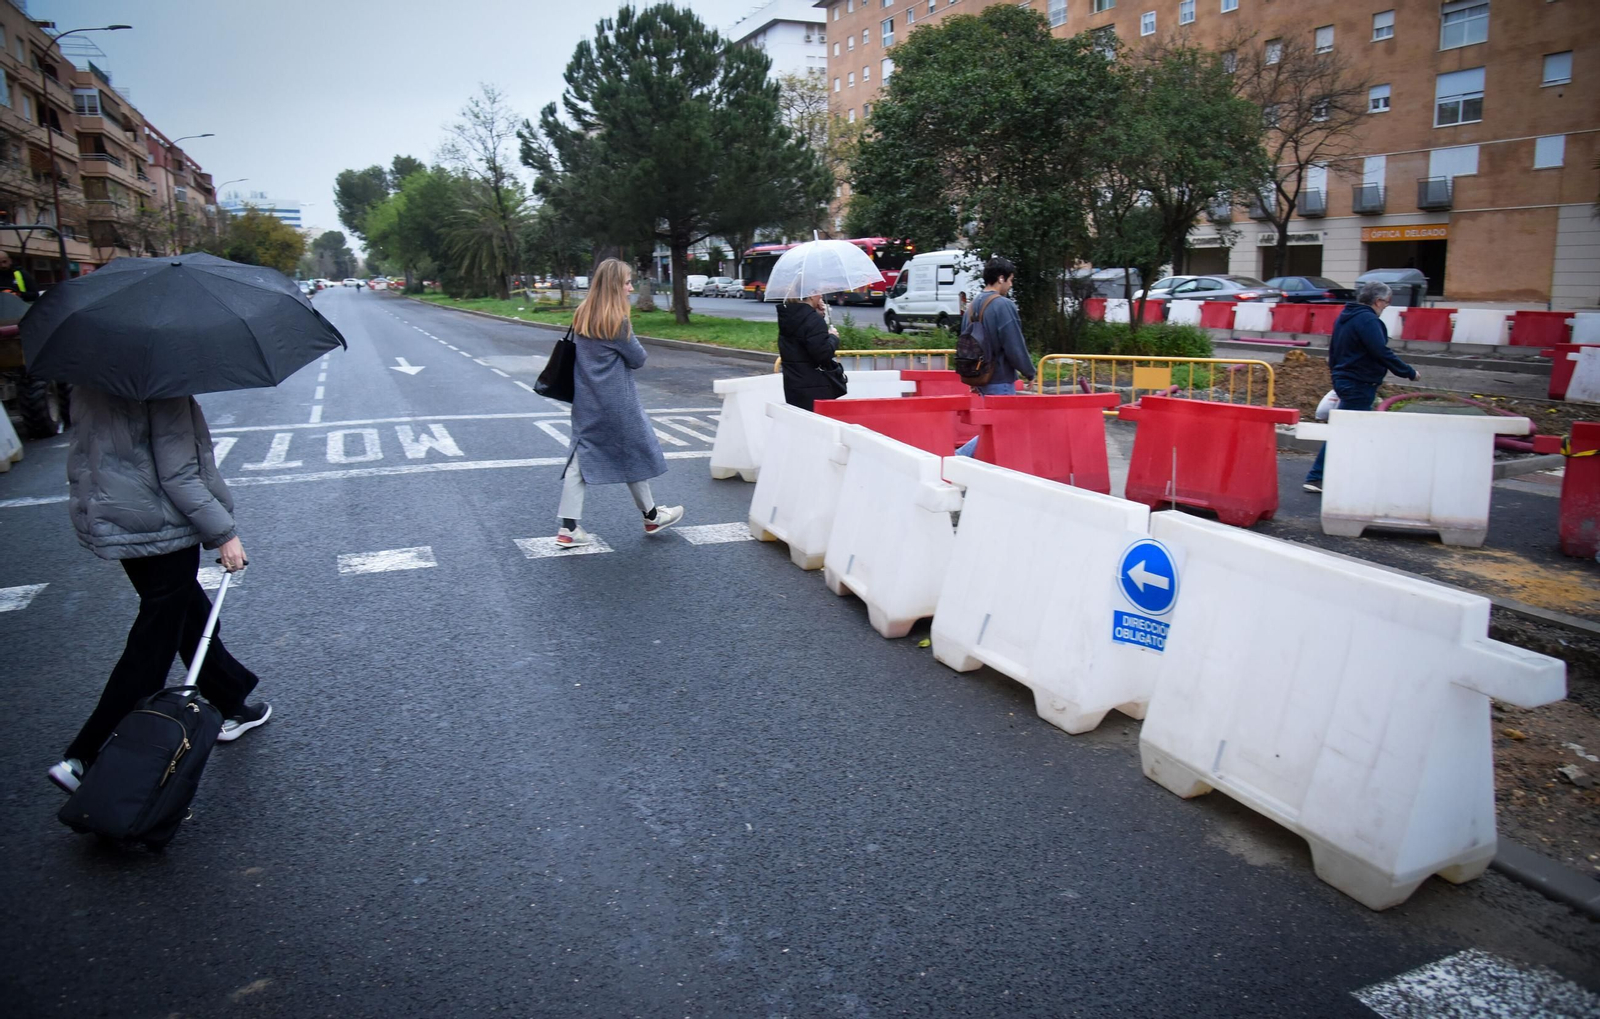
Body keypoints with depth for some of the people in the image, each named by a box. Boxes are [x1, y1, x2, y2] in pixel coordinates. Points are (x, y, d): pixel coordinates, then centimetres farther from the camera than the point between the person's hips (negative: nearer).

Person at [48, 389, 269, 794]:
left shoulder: (90, 385, 2)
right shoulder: (163, 389, -23)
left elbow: (99, 456, 12)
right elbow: (179, 477, -23)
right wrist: (224, 533, -13)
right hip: (163, 532, -9)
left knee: (191, 620, 22)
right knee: (151, 647, 4)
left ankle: (232, 709, 37)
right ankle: (82, 759, 9)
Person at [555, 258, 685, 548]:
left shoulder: (581, 316, 6)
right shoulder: (618, 321, -16)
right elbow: (638, 358, -9)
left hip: (585, 399, 6)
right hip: (616, 401, -6)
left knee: (581, 458, 6)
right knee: (634, 453, 10)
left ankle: (568, 528, 2)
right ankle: (651, 516, 27)